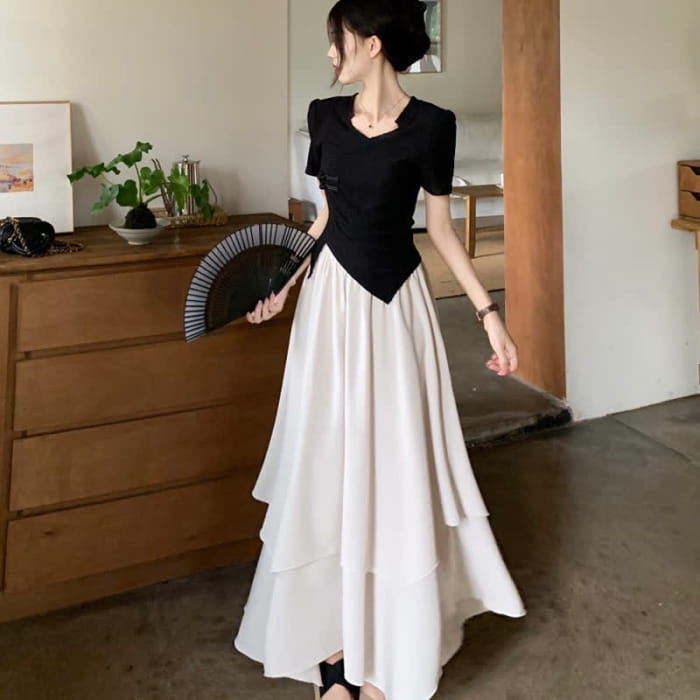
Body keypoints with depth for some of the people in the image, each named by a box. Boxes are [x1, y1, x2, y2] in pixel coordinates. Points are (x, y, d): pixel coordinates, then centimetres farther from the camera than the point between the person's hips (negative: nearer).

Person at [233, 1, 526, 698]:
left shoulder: (429, 125, -6)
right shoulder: (325, 115, 5)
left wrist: (489, 314, -3)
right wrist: (284, 286, 12)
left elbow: (441, 227, 0)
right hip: (331, 298, 4)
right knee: (328, 463, 4)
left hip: (395, 305, -3)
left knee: (391, 464, 2)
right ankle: (334, 641, 15)